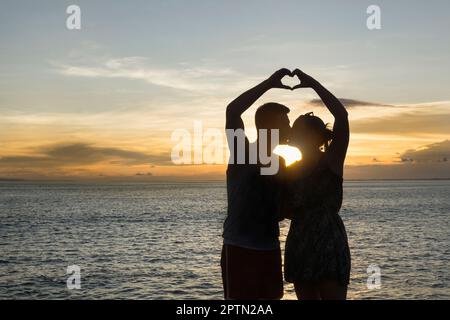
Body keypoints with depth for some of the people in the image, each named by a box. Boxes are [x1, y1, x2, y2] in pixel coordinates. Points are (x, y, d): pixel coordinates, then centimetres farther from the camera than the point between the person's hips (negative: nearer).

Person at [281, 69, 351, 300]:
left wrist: (312, 83, -15)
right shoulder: (291, 170, 11)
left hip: (330, 245, -6)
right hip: (299, 246, 6)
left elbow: (342, 116, -20)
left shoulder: (332, 161, -5)